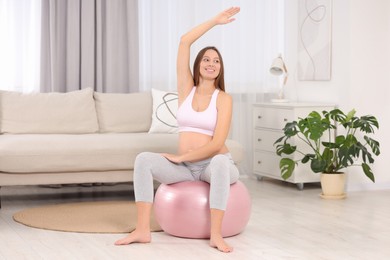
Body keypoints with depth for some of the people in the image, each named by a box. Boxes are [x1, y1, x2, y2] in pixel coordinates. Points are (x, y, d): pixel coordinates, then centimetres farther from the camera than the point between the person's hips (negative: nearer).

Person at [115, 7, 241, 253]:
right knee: (143, 159, -23)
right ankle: (143, 230, -30)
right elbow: (184, 42, -2)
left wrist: (181, 157, -14)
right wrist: (215, 20, 0)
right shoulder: (186, 89, 6)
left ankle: (216, 234, -39)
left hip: (215, 164, -3)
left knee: (220, 161, -40)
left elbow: (217, 143, -17)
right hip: (186, 167, 3)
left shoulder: (224, 99, -6)